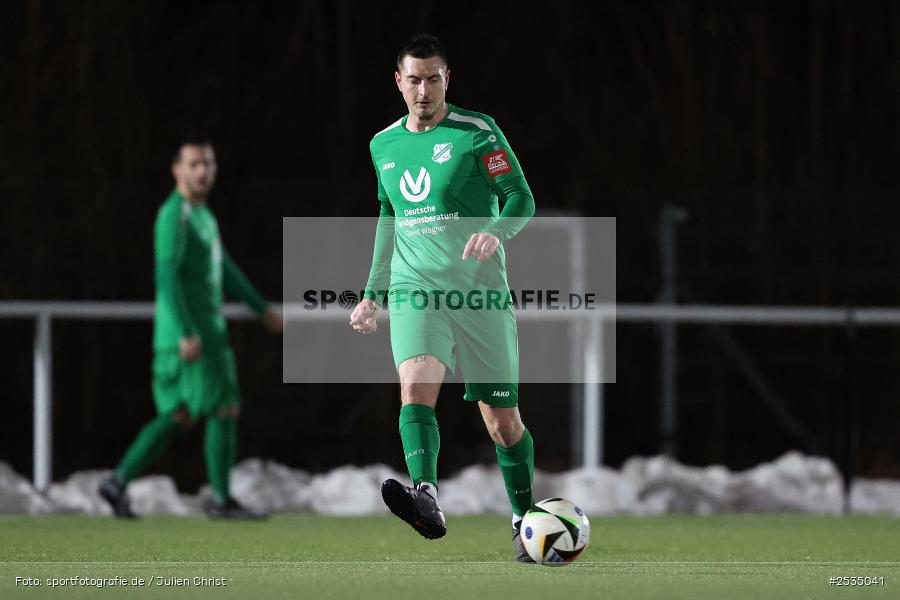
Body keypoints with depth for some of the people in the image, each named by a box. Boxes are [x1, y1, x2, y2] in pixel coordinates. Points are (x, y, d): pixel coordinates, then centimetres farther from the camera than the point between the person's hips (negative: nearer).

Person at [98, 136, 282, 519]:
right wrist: (187, 333, -31)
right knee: (225, 410, -5)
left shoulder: (200, 214, 18)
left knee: (178, 418, 11)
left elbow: (223, 268, 29)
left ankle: (119, 483, 8)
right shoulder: (174, 215, -14)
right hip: (190, 333, -10)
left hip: (203, 332, 10)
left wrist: (262, 308, 32)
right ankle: (222, 501, 1)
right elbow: (167, 276, -23)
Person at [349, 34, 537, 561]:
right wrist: (372, 295, 25)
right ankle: (427, 501, -42)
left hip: (480, 290, -2)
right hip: (414, 289, 2)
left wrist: (496, 231, -25)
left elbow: (522, 200, -4)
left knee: (503, 420, 3)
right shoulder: (384, 145, 13)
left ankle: (525, 519, 22)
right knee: (416, 384, -26)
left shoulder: (478, 132, -1)